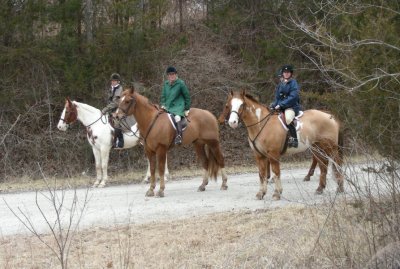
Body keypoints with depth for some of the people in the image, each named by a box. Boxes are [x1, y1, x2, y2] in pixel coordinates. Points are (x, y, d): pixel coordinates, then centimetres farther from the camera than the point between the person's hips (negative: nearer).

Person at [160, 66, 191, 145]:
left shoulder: (180, 83, -4)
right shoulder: (166, 84, 12)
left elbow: (187, 96, 2)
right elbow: (163, 95, 22)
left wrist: (187, 109, 0)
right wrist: (163, 105, 5)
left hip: (178, 107, -6)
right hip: (167, 107, 7)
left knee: (177, 117, -35)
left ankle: (179, 136, -41)